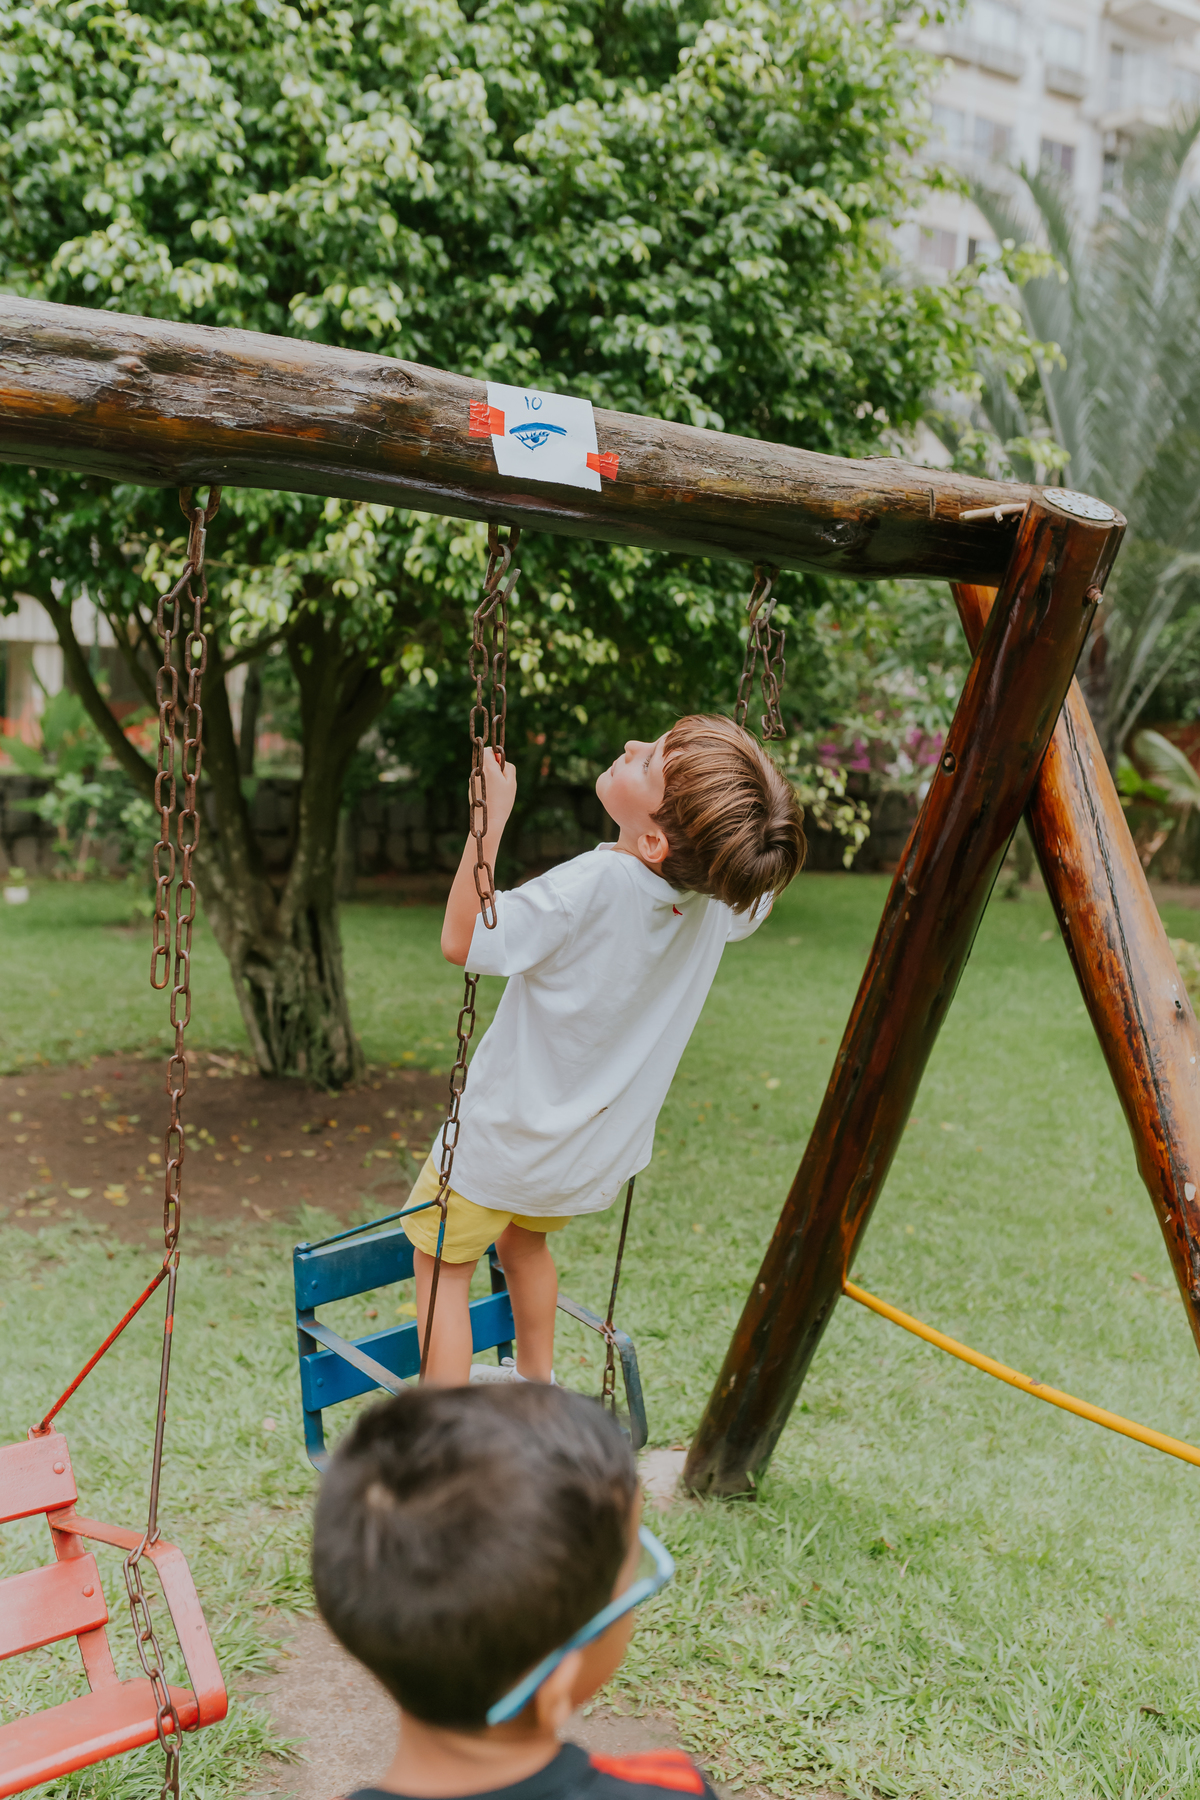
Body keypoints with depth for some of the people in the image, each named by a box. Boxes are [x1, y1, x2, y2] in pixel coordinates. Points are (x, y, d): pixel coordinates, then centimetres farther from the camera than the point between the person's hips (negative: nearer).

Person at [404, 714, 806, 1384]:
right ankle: (538, 1386, 49)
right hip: (599, 1149, 7)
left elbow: (463, 940, -26)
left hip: (505, 1140, -6)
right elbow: (761, 892, 10)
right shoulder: (722, 900, -16)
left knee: (442, 1261, 16)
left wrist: (491, 817, -29)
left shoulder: (591, 887, -35)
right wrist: (758, 791, 0)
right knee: (524, 1236, 33)